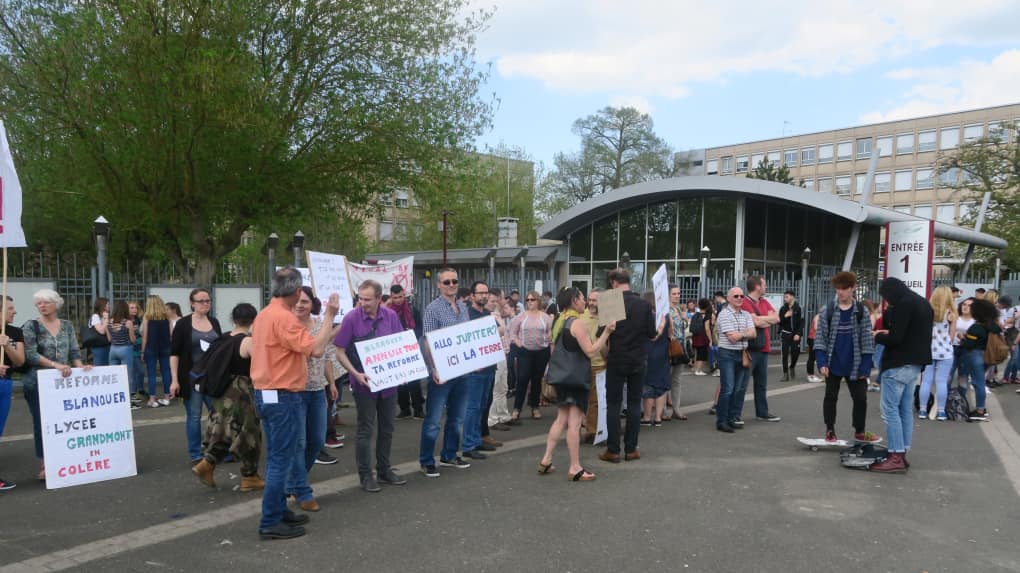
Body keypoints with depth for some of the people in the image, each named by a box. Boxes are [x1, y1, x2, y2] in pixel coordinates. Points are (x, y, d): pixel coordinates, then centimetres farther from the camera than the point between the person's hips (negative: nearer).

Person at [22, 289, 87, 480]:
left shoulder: (67, 326, 7)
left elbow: (74, 352, 6)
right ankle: (44, 465, 10)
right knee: (42, 422, 2)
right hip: (37, 383, -3)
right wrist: (55, 364, -23)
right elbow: (30, 354, -13)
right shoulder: (31, 326, -4)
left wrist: (80, 366, -13)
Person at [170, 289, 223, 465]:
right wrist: (174, 379, -11)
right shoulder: (183, 324, -5)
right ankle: (195, 454, 15)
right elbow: (174, 353, -6)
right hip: (191, 377, -4)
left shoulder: (214, 323, 8)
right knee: (194, 416, 3)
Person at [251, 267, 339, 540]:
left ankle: (278, 511, 27)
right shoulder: (284, 317, -20)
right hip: (283, 397, -10)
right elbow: (316, 349, -24)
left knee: (277, 458, 17)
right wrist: (329, 316, -17)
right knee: (282, 460, -3)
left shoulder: (264, 314, 10)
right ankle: (270, 523, 3)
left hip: (266, 393, 10)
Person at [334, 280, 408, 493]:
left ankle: (384, 471, 29)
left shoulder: (390, 316, -3)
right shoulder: (351, 318, -12)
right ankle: (366, 475, 15)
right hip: (365, 383, -4)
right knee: (366, 430, 3)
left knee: (387, 428, 14)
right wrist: (356, 374, -19)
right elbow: (340, 352, -8)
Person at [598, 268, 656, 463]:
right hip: (638, 361, 2)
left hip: (616, 361, -2)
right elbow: (652, 333, -3)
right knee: (634, 405, 9)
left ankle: (613, 450, 5)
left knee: (613, 405, 4)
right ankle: (631, 449, 12)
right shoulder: (645, 304, -6)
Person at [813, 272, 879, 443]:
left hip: (855, 365, 0)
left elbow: (867, 339, -2)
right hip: (833, 364, 0)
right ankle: (830, 431, 21)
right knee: (830, 396, 8)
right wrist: (822, 362, -12)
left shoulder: (862, 311, -2)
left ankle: (860, 431, 23)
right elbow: (820, 337, -4)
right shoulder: (827, 310, -3)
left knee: (860, 397, 6)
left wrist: (865, 366, -8)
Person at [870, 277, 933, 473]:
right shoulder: (923, 303, 16)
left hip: (898, 364, -10)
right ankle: (903, 454, 15)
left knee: (890, 409, -6)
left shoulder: (904, 304, -15)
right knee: (905, 410, 12)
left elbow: (895, 338, -21)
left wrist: (877, 336, -2)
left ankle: (896, 458, -7)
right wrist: (886, 333, 9)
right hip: (914, 364, 10)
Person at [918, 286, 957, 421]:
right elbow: (952, 336, 3)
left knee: (926, 381, 5)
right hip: (944, 352, -2)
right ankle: (941, 412, 5)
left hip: (927, 350, 2)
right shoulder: (950, 314, -4)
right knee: (941, 382, 2)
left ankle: (923, 411, 8)